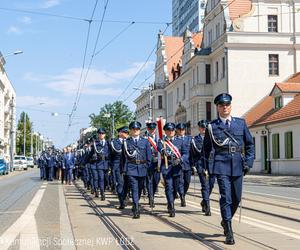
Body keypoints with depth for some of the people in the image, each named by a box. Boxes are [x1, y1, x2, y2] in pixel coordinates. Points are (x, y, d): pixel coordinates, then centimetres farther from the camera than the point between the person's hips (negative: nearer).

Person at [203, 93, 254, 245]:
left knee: (236, 198, 11)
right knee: (226, 197, -10)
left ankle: (226, 221, 37)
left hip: (238, 166, 3)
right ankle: (229, 232, -6)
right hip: (221, 166, -3)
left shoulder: (241, 123, 11)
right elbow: (206, 148, 12)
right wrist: (210, 164, 5)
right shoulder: (212, 126, 4)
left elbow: (249, 144, 14)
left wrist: (248, 162, 5)